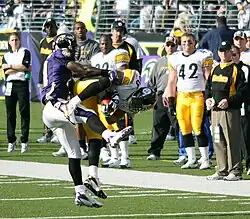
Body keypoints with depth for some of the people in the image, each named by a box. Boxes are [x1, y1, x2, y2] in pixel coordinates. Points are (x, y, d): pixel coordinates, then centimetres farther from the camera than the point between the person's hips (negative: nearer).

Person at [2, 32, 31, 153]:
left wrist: (10, 66, -3)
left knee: (24, 112, -6)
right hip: (10, 85, 3)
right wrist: (20, 68, -5)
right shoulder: (6, 55, 16)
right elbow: (6, 71, 1)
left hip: (22, 84, -3)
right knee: (10, 113, 2)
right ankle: (11, 141, 6)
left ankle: (24, 142, -6)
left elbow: (25, 66, -8)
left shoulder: (25, 52, 8)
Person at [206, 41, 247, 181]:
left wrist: (229, 101, -20)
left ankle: (235, 171, -2)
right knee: (218, 142, 9)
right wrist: (207, 98, 7)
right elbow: (208, 87, 26)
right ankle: (222, 171, 15)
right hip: (215, 110, 7)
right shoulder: (215, 70, 17)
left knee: (232, 141, -6)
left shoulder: (236, 70, -5)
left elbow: (242, 91, -10)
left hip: (230, 111, -7)